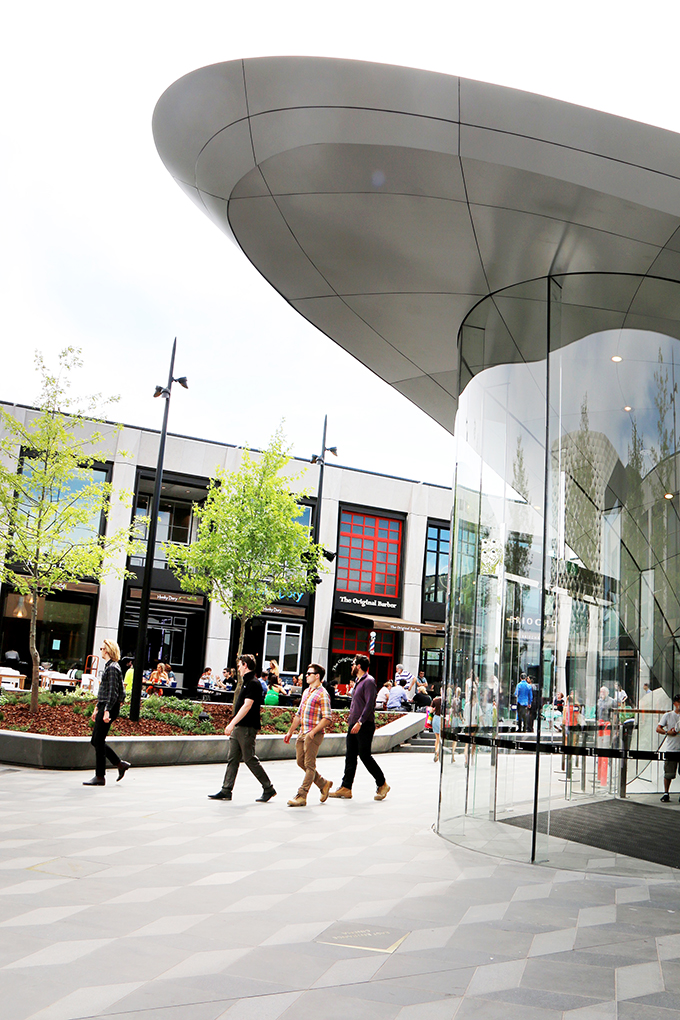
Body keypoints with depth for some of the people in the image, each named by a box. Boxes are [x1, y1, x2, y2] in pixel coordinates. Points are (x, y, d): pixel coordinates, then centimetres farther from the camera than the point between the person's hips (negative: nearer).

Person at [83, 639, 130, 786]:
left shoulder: (113, 668, -14)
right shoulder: (109, 666, 17)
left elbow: (113, 692, -19)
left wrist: (106, 711, -24)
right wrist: (97, 708, 24)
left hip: (109, 708, -10)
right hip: (104, 708, 10)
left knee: (99, 741, -5)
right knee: (95, 740, 13)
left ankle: (100, 777, 3)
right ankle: (120, 764, 18)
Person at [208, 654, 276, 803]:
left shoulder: (253, 683, -15)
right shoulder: (246, 682, 17)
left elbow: (247, 706, -22)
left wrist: (232, 723, -24)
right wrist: (233, 724, 22)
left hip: (247, 728, -10)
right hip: (239, 728, 10)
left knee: (250, 759, -4)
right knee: (232, 758, 7)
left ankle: (269, 788, 6)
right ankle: (226, 790, 10)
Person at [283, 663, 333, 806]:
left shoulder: (322, 694, -10)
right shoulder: (306, 691, 16)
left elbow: (327, 718, -16)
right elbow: (299, 714, 22)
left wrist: (313, 732, -22)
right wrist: (290, 732, 20)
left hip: (314, 734, -9)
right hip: (302, 733, 9)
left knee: (309, 765, -4)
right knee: (301, 762, 11)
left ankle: (301, 796, -3)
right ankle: (323, 784, 26)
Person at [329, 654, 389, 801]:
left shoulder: (368, 681, -12)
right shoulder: (359, 682, 18)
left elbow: (369, 704, -20)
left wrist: (360, 722, -24)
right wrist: (350, 720, 21)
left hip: (365, 726, -9)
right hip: (354, 725, 9)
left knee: (365, 755, -6)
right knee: (350, 756, 6)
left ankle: (382, 785, 8)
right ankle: (345, 788, 7)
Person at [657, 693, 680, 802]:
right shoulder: (668, 715, 6)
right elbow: (658, 729, 2)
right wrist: (667, 732, -17)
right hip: (670, 748, -1)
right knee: (668, 772, 0)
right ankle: (666, 793, 12)